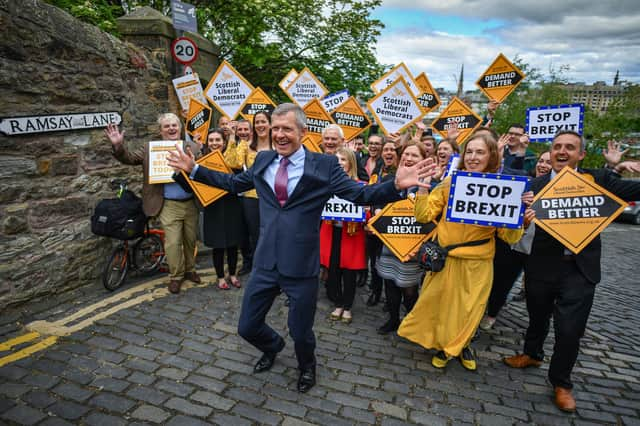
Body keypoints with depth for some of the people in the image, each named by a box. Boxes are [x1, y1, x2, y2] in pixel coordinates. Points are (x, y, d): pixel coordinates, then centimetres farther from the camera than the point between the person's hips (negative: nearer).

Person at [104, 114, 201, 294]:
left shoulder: (194, 147, 4)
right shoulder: (150, 149, 3)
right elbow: (130, 158, 0)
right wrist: (118, 145, -18)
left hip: (191, 203, 2)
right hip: (169, 206, -1)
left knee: (190, 240, 14)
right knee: (172, 242, 1)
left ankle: (190, 270, 33)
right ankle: (175, 276, 19)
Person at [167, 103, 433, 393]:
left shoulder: (324, 165, -8)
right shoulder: (263, 160, 5)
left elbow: (360, 195, -11)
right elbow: (233, 183, 19)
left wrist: (396, 186, -28)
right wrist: (193, 169, 16)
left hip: (301, 265, -4)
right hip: (265, 262, 4)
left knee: (300, 332, 14)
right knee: (247, 328, 15)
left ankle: (307, 367, 51)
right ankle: (272, 347, 53)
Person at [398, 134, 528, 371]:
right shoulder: (450, 183, -2)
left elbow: (510, 237, -4)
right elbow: (424, 215, -3)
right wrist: (422, 186, -13)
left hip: (477, 263, 0)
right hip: (445, 258, 1)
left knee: (470, 308, 14)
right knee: (440, 304, 12)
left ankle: (461, 345, 43)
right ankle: (443, 345, 39)